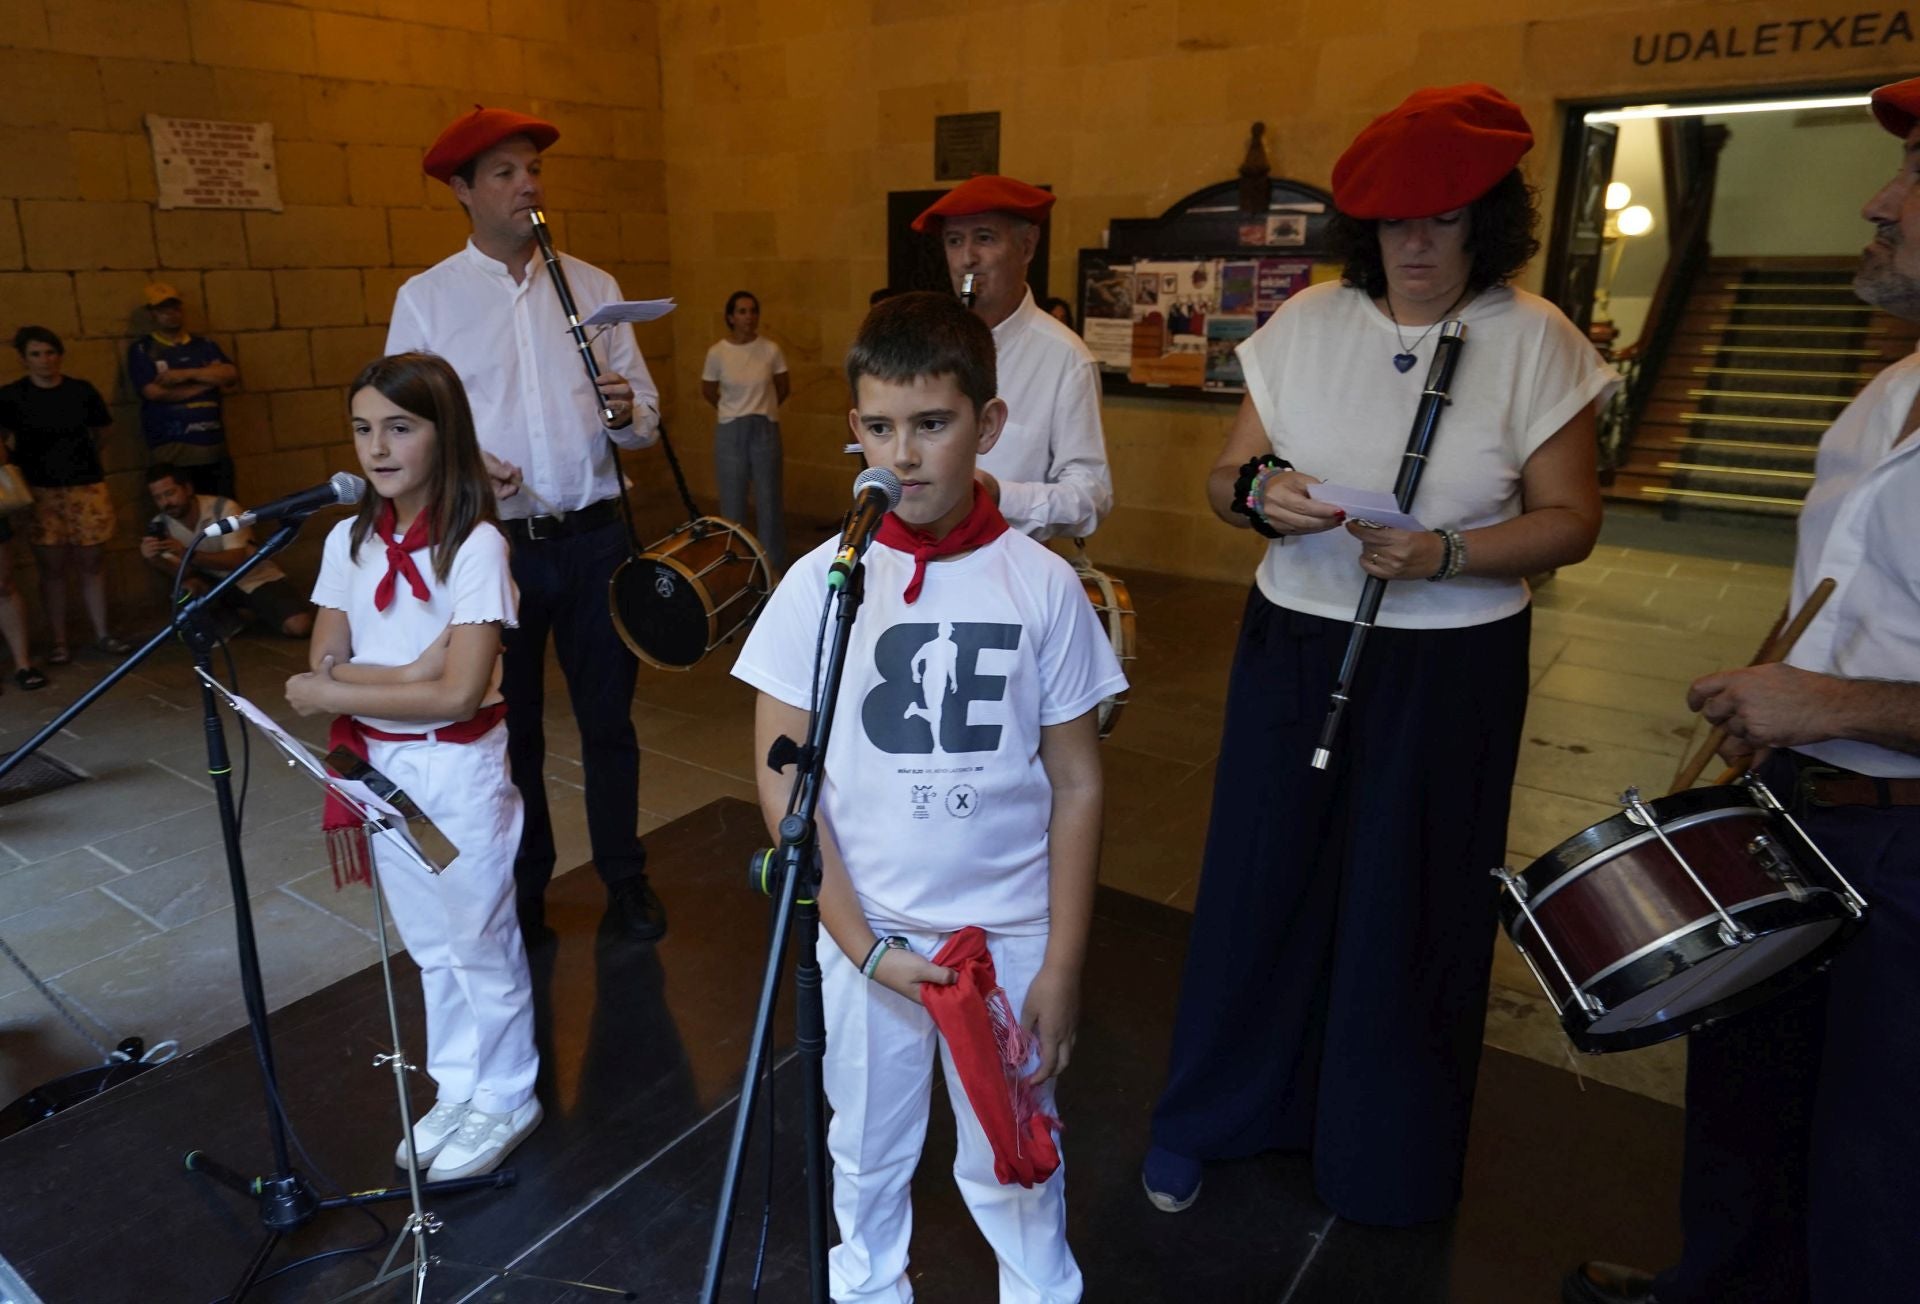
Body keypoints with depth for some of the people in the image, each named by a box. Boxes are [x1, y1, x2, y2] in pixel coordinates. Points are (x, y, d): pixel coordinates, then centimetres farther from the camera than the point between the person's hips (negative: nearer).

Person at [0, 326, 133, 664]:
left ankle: (102, 635, 13)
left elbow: (102, 429, 16)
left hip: (86, 487, 1)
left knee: (89, 563, 6)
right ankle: (59, 642, 9)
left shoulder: (81, 391, 3)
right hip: (40, 492, -1)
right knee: (52, 568, 2)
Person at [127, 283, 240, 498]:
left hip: (215, 449, 4)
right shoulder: (142, 350, 5)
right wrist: (209, 379, -3)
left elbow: (231, 375, 0)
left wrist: (187, 373, -11)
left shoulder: (205, 345, 16)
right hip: (172, 451, -4)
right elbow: (154, 392, -9)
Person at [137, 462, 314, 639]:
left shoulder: (223, 508, -22)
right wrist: (154, 559, -37)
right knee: (188, 589, -32)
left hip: (256, 578, -3)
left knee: (299, 626, -23)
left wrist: (187, 554, -42)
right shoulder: (161, 524, -6)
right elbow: (177, 571, -15)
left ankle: (256, 611, 10)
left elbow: (235, 560, -29)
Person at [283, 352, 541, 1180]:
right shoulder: (349, 540, 0)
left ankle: (505, 1101, 30)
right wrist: (406, 674, -20)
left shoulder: (475, 545, -17)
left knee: (480, 944, 10)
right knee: (430, 946, 19)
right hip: (379, 766, 6)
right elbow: (325, 667, -3)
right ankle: (457, 1091, 38)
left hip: (459, 770, -5)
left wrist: (339, 692, -16)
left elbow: (460, 692, -21)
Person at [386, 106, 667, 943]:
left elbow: (646, 416, 7)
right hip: (493, 544, -1)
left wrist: (628, 414, -16)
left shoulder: (593, 286, 8)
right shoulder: (426, 298, 2)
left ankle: (625, 878, 27)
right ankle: (523, 889, 30)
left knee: (608, 718, 10)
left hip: (594, 537, 1)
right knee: (511, 728, 12)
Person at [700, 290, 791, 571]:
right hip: (730, 433, 0)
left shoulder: (770, 350, -6)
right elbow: (707, 391, 9)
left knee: (769, 500, 6)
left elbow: (783, 388, 10)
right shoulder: (717, 353, -7)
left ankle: (775, 566, 16)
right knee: (733, 502, 7)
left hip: (766, 430, 0)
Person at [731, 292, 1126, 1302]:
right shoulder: (820, 582, -9)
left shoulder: (1042, 584, -8)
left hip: (1010, 933, 0)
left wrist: (1061, 968, -4)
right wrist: (862, 945, -10)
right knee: (867, 1156, 20)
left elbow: (1075, 783, -3)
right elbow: (782, 779, -6)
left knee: (1012, 1168, 16)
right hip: (862, 930, 1)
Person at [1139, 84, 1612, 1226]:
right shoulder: (1309, 321, 1)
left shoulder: (1535, 341, -5)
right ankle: (1209, 1120, 33)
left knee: (1409, 907, 10)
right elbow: (1228, 476, 4)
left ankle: (1384, 1161, 36)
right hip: (1294, 645, 2)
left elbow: (1571, 521, -6)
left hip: (1452, 668, -2)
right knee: (1258, 881, 10)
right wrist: (1257, 490, -20)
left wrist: (1445, 554, -23)